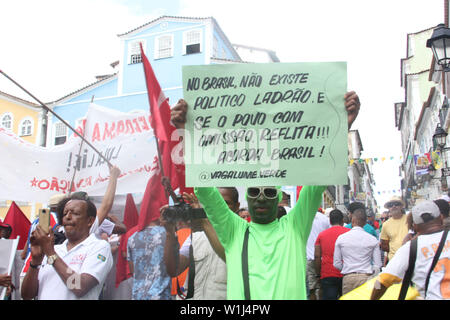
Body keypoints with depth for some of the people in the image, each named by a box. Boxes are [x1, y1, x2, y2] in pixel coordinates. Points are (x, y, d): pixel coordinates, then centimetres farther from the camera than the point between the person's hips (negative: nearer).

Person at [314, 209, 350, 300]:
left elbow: (317, 256, 3)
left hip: (327, 275, 1)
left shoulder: (321, 234, 5)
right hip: (345, 275, 0)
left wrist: (319, 273, 11)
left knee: (328, 297, 3)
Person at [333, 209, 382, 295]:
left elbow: (336, 264, 3)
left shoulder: (341, 238, 0)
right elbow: (378, 265, 0)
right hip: (366, 277, 0)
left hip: (348, 278, 0)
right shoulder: (373, 239, 0)